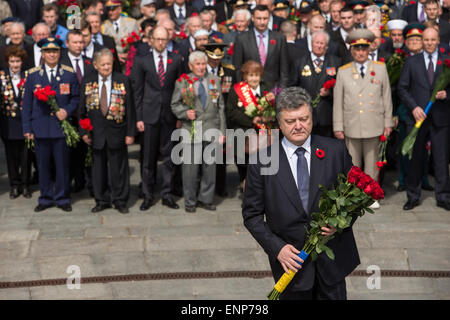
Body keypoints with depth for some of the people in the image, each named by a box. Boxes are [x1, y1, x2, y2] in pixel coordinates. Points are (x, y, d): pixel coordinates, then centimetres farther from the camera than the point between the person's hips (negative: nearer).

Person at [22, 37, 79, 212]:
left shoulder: (69, 74, 5)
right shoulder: (33, 75, 6)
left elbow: (76, 97, 9)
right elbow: (27, 103, 6)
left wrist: (67, 111, -11)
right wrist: (27, 128, 1)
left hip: (61, 126, -1)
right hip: (40, 128, 1)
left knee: (62, 165, 4)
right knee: (43, 165, 6)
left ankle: (62, 198, 17)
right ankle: (45, 199, 18)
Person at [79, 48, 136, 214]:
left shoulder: (123, 80, -1)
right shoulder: (88, 81, 4)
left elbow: (130, 108, 0)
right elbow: (82, 108, 8)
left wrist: (130, 132, -4)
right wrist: (84, 131, 3)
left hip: (117, 132, -2)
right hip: (96, 133, 2)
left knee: (118, 167, 4)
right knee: (99, 167, 9)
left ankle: (120, 200, 16)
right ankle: (102, 200, 20)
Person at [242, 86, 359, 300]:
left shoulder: (336, 151, -4)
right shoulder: (262, 162, -7)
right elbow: (252, 215, -2)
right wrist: (276, 248, -12)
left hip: (332, 258, 1)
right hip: (291, 260, -1)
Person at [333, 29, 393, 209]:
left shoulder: (380, 69, 6)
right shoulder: (343, 72, 4)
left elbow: (387, 97, 8)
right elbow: (337, 102, 4)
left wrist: (388, 122, 6)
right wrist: (338, 127, 0)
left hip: (374, 126, 1)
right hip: (351, 126, 0)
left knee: (372, 162, 7)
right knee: (352, 164, 4)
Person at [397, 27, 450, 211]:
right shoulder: (411, 62, 6)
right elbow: (402, 88, 3)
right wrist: (414, 107, -9)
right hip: (417, 116, 0)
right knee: (414, 159, 6)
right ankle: (413, 197, 16)